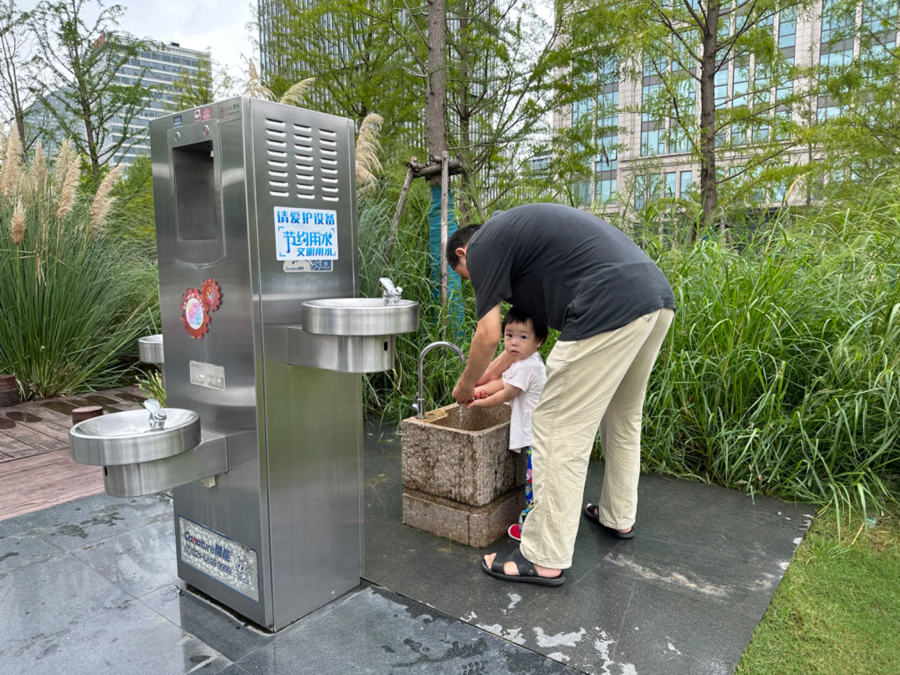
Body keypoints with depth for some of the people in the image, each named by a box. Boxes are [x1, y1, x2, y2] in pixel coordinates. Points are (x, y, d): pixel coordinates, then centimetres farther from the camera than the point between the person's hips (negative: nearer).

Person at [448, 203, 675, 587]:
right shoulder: (515, 229, 31)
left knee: (562, 435, -2)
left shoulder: (483, 246, 4)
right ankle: (618, 517, 42)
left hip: (611, 310, -10)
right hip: (658, 297, 10)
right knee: (623, 418, 25)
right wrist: (488, 379, 41)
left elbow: (489, 336, 0)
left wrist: (466, 386, 17)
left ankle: (545, 559, 9)